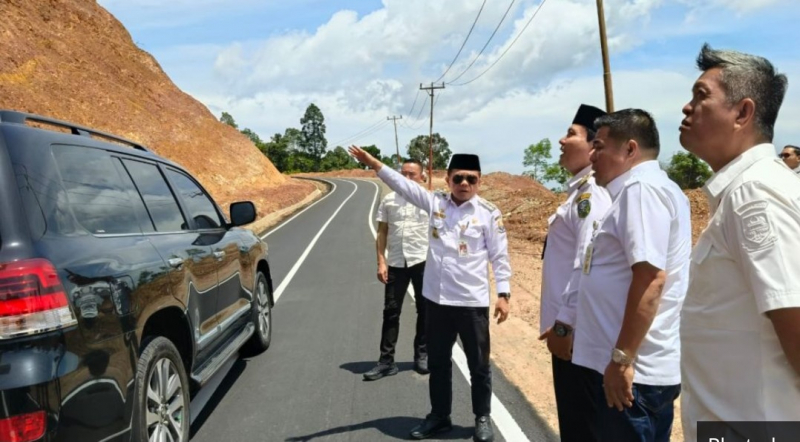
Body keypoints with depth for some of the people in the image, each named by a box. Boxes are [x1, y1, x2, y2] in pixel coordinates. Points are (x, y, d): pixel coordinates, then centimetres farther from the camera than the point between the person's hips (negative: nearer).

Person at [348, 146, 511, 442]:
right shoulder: (435, 203, 3)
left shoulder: (488, 213, -6)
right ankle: (439, 416, 32)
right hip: (436, 299, 4)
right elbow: (403, 185, -3)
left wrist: (503, 294, -9)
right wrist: (373, 163, -13)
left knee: (479, 365, 9)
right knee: (438, 363, 16)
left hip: (472, 301, -3)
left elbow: (499, 256, -4)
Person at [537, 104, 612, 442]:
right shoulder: (581, 191, 14)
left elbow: (587, 266, -25)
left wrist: (564, 326, -20)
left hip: (576, 332, -10)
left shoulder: (591, 194, -18)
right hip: (571, 328, 10)